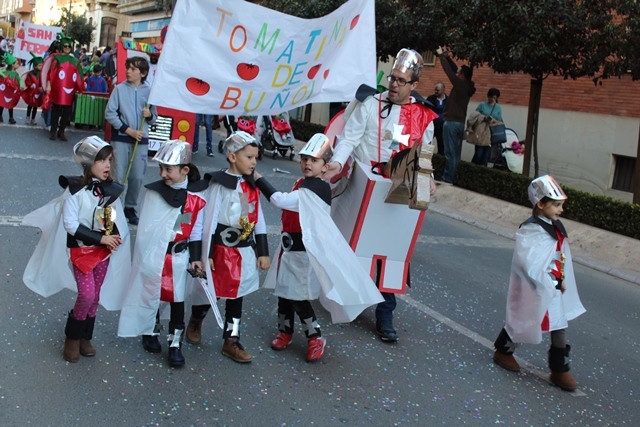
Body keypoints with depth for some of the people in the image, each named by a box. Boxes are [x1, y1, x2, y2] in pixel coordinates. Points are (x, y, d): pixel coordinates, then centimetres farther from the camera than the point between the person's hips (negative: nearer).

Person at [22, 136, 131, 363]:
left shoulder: (112, 190, 0)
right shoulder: (75, 190, -14)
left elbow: (118, 219, 8)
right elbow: (71, 224, -18)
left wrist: (115, 238, -12)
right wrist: (101, 238, -20)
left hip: (105, 250, 5)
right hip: (81, 250, -5)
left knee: (95, 296, 12)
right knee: (86, 295, -13)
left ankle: (85, 337, 30)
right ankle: (73, 337, 10)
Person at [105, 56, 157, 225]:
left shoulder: (149, 92, 5)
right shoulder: (119, 89, 1)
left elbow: (154, 118, 13)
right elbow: (109, 113, -3)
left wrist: (150, 115, -11)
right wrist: (128, 130, -9)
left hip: (141, 140, 2)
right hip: (120, 138, -1)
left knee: (137, 177, 3)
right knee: (119, 176, -1)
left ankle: (130, 207, 20)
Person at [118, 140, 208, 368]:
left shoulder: (197, 196, -7)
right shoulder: (154, 192, -9)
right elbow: (145, 226, -5)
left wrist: (195, 257, 2)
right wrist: (145, 257, -8)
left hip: (178, 256, 0)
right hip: (153, 253, 0)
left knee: (177, 299, 4)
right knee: (151, 294, 13)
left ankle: (175, 344, 17)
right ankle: (150, 332, 37)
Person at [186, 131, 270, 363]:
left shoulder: (252, 185, 6)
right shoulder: (220, 183, -13)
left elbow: (258, 220, 10)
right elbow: (209, 220, -12)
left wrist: (263, 252, 9)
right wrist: (206, 254, -12)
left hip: (246, 250, 5)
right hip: (223, 248, -5)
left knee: (236, 295, 10)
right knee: (211, 290, 8)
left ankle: (231, 341, 19)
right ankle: (195, 322, 37)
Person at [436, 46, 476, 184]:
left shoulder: (460, 85, -13)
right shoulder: (467, 87, 10)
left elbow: (449, 70, -9)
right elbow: (455, 69, 18)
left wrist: (441, 55, 3)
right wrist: (445, 56, 20)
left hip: (452, 122, -9)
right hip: (460, 123, 9)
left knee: (450, 153, -8)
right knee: (455, 153, 10)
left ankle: (447, 179, -7)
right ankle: (450, 178, 14)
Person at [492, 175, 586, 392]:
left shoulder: (556, 227, 4)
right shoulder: (530, 231, -23)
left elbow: (563, 258, 12)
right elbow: (530, 266, -28)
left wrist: (561, 282, 4)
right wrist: (554, 284, -21)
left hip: (555, 290, 8)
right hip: (535, 290, -8)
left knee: (560, 327, 10)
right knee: (523, 325, 11)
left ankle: (560, 370, 22)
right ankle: (503, 352, 36)